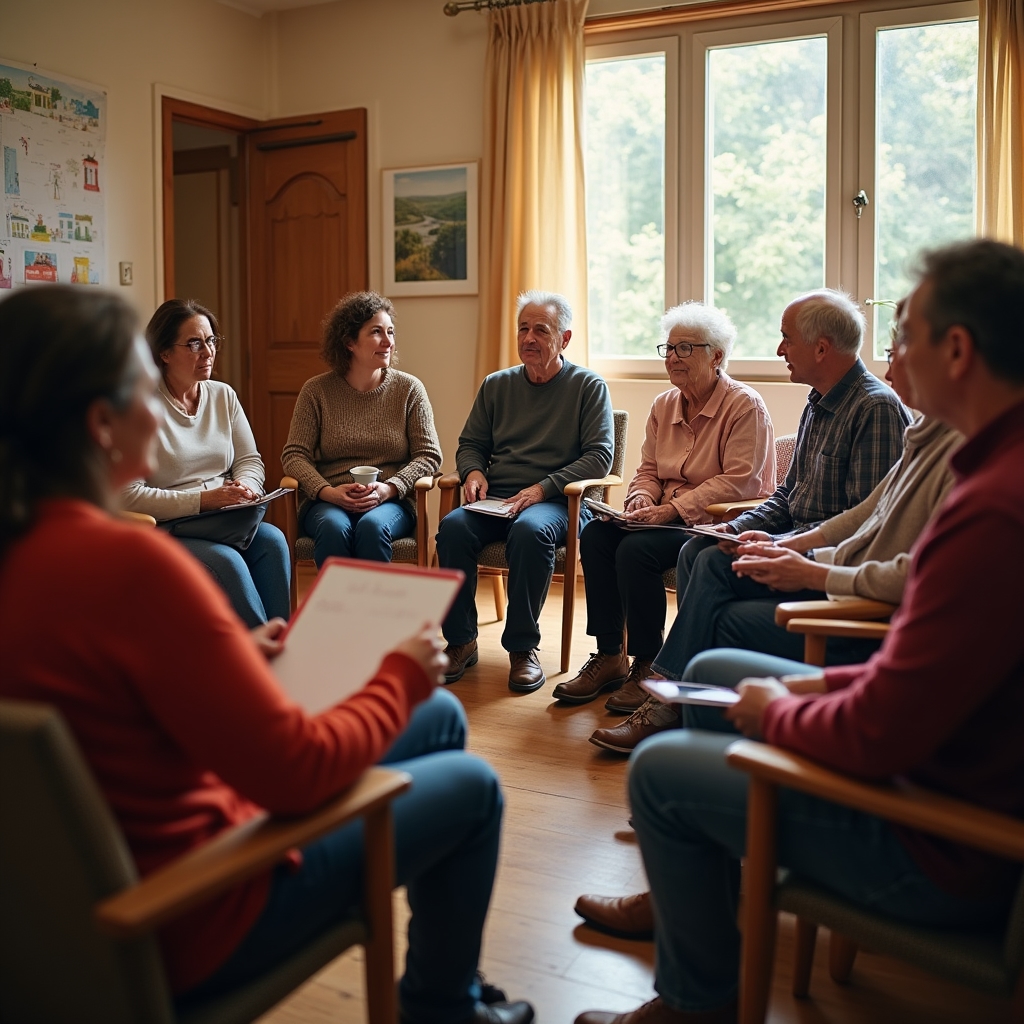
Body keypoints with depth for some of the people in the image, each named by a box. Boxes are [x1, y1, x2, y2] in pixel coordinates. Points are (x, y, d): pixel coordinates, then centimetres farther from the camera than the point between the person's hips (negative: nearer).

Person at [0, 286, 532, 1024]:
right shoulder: (126, 561, -32)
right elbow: (298, 774, -27)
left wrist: (235, 656, 4)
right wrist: (402, 677, -11)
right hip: (187, 928, -8)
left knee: (441, 716, 19)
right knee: (470, 788, 10)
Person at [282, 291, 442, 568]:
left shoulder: (409, 389, 7)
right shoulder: (316, 390, 6)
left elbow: (429, 455, 3)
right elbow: (294, 454, 4)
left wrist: (387, 489, -14)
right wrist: (328, 492, -15)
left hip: (391, 502, 0)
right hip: (327, 502, 0)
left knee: (373, 526, -34)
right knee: (333, 528, -34)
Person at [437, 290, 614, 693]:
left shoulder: (588, 386, 4)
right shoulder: (496, 385, 17)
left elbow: (599, 456, -4)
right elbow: (470, 444, 23)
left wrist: (542, 489, -15)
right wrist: (474, 472, -1)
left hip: (558, 501, -3)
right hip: (496, 499, 4)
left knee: (530, 530, -38)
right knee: (453, 526, -28)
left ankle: (523, 648, -23)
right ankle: (460, 641, -16)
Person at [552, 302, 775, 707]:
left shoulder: (745, 406, -9)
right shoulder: (663, 405, 13)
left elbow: (739, 481, -17)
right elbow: (648, 470, 16)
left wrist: (673, 508, -23)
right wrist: (641, 501, -8)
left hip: (719, 521, -7)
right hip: (667, 516, 7)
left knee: (636, 548, -29)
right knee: (595, 534, -17)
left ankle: (647, 666, -14)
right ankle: (609, 657, -10)